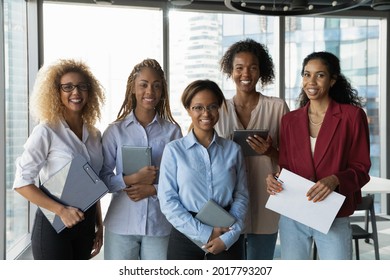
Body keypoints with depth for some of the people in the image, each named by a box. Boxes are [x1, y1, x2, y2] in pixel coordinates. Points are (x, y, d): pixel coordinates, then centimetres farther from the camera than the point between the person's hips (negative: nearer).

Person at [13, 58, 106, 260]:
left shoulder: (94, 135, 5)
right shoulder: (46, 132, -12)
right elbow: (21, 182, -15)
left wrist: (99, 225, 14)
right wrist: (61, 211, -21)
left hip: (85, 224, 6)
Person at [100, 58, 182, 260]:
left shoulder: (172, 131, 1)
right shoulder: (115, 131, 2)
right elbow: (101, 178, 0)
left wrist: (153, 189, -12)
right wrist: (131, 179, -15)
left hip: (160, 225, 0)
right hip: (121, 225, 0)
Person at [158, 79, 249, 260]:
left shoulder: (233, 150, 3)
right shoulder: (174, 150, -3)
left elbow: (241, 195, 1)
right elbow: (167, 200, -8)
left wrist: (229, 236, -12)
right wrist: (204, 233, -14)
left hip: (227, 239, 2)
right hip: (186, 235, -1)